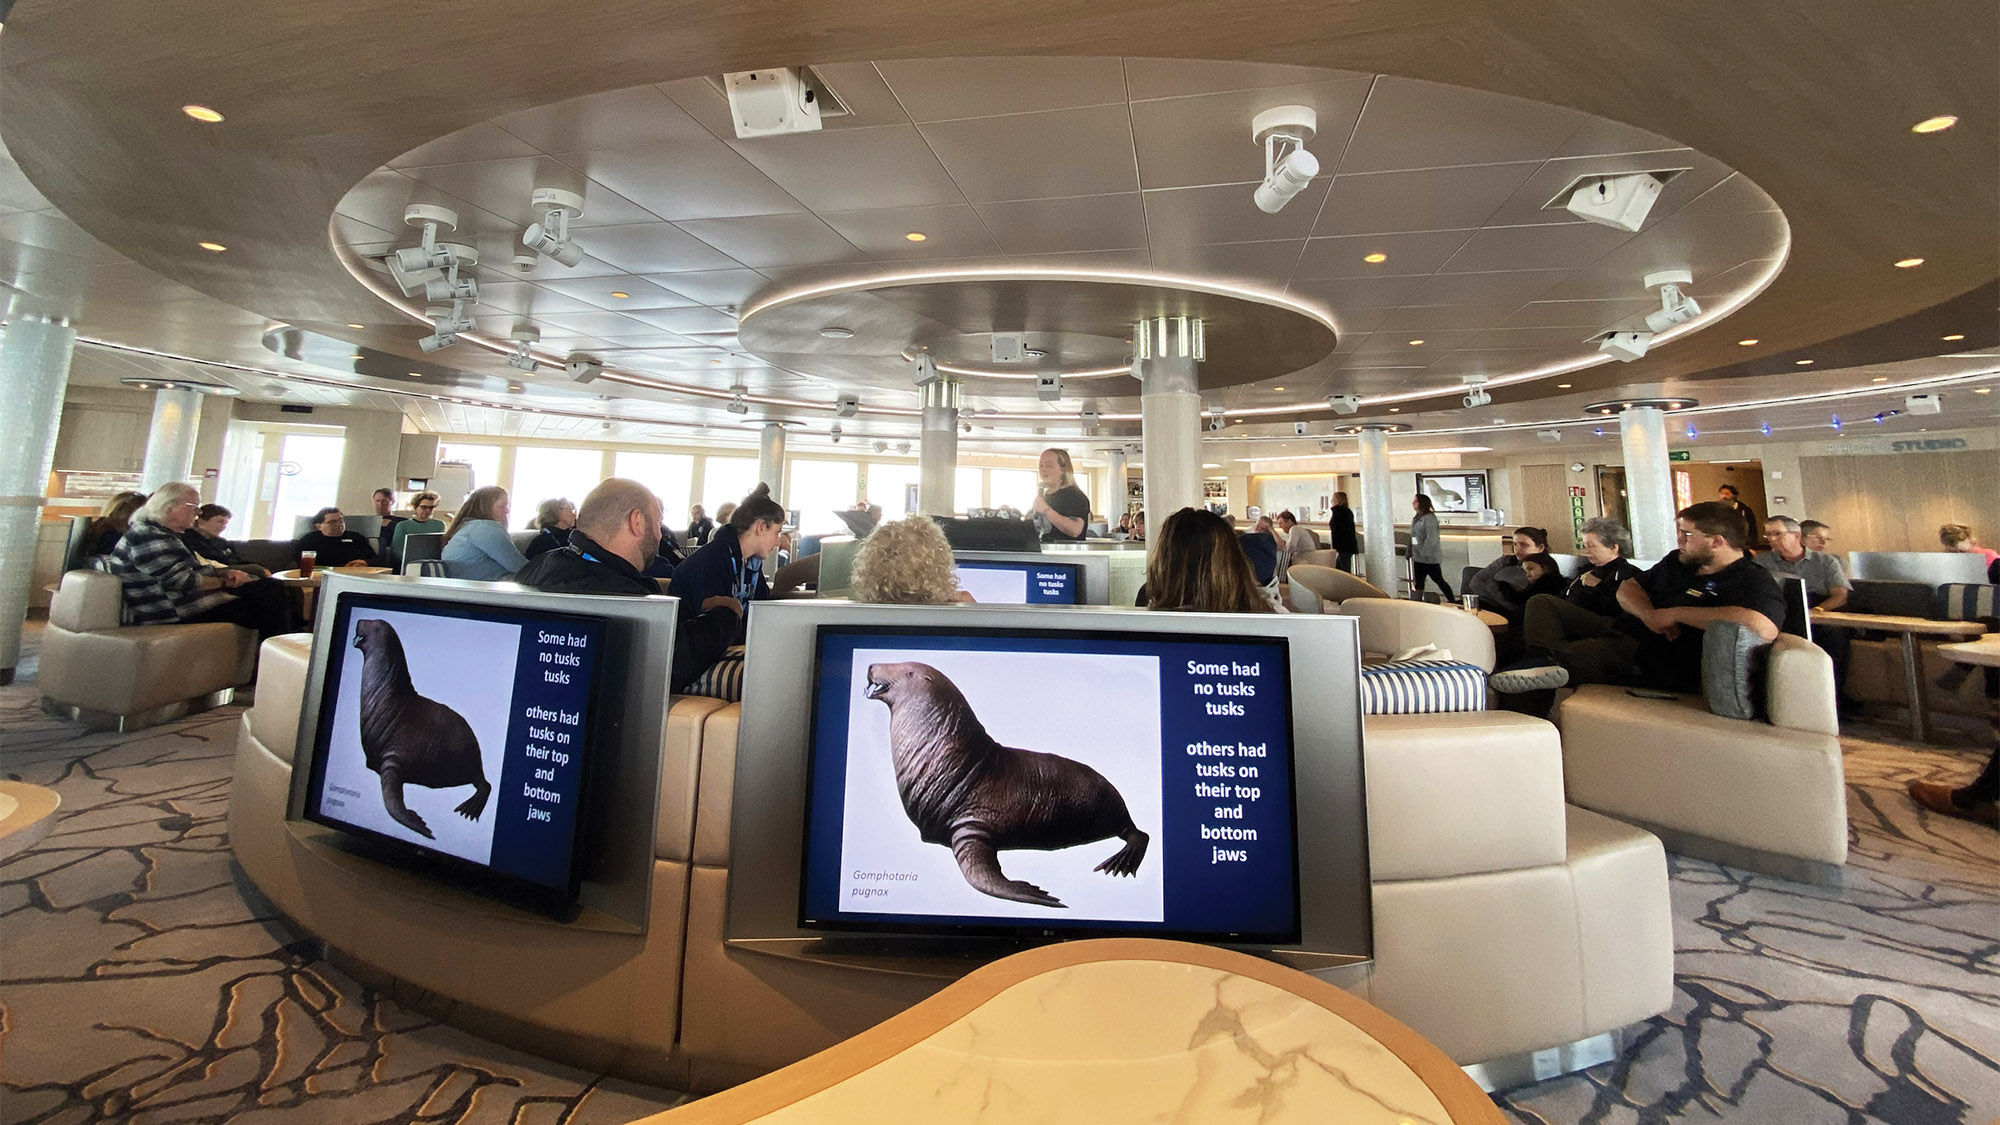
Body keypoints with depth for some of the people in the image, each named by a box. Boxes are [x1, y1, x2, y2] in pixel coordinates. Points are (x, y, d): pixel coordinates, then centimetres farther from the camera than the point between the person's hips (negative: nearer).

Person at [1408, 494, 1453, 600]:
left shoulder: (1429, 518, -16)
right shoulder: (1417, 518, 11)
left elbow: (1431, 538, -21)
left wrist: (1423, 553, -21)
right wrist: (1411, 553, 12)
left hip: (1429, 558, -8)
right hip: (1418, 559, 8)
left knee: (1439, 580, 2)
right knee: (1418, 582, 10)